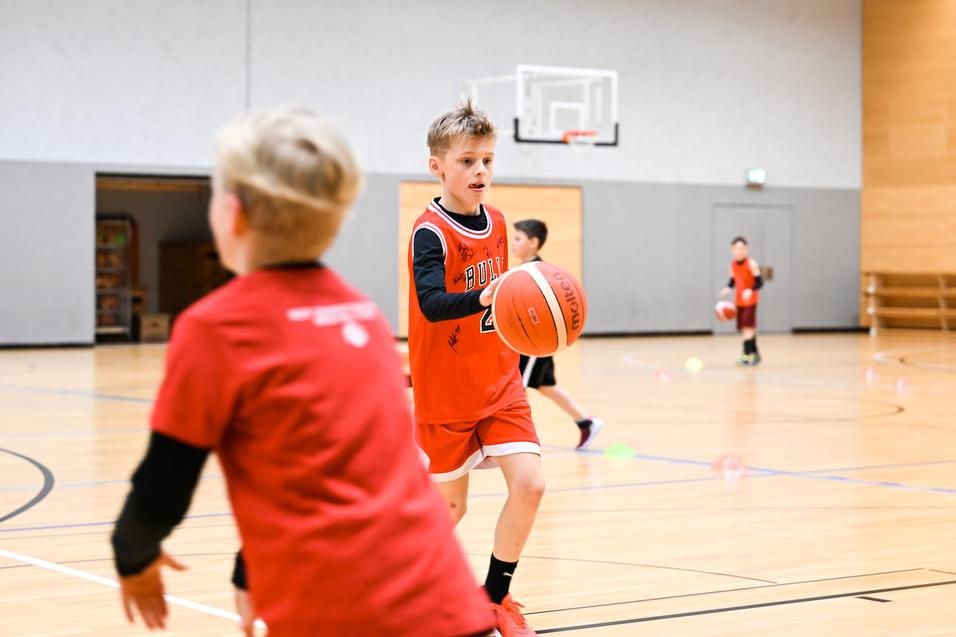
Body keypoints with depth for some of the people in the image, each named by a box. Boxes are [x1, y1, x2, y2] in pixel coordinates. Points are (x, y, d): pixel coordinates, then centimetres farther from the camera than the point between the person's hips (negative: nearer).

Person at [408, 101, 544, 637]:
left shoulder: (496, 222, 4)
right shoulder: (430, 232, -17)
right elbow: (431, 303, -33)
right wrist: (482, 298, -48)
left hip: (500, 383, 5)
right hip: (445, 391, -5)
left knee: (530, 482, -11)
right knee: (449, 504, 5)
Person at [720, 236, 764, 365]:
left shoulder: (751, 263, -15)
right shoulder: (733, 264, 3)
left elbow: (759, 282, -17)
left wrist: (751, 290, -35)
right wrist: (728, 288, -9)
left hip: (750, 300, -6)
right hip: (739, 301, 6)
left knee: (748, 327, -14)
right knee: (745, 329, 12)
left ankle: (747, 355, -16)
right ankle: (755, 353, 26)